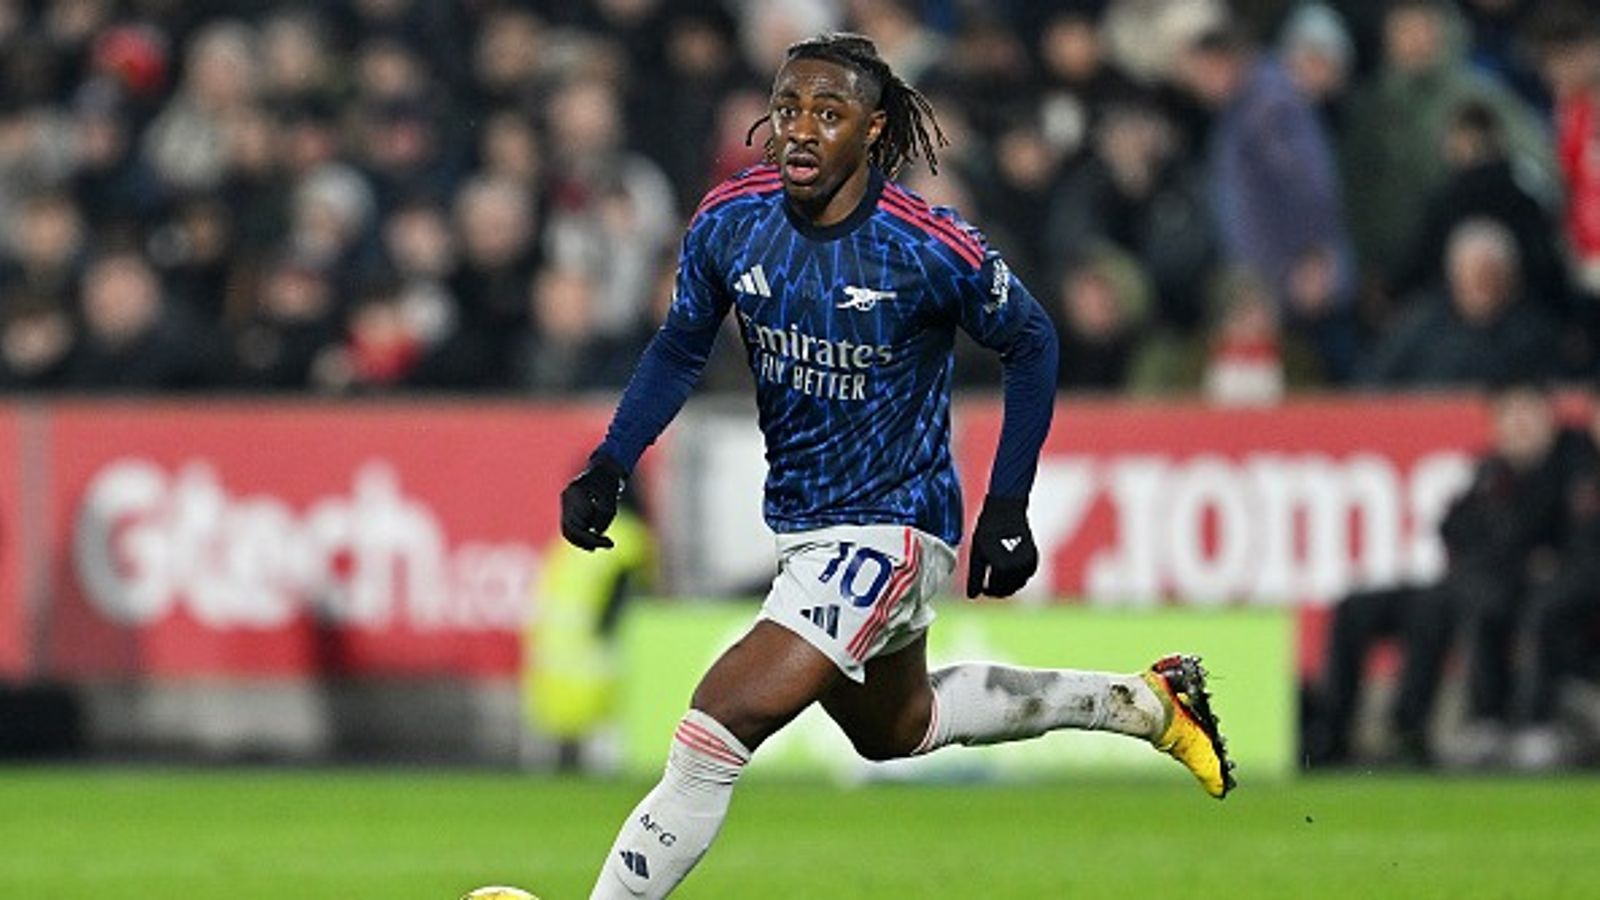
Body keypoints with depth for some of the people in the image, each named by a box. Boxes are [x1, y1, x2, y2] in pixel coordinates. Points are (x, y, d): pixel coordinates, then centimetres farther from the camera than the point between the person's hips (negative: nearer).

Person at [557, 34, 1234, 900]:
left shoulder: (930, 247, -23)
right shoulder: (731, 218, -10)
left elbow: (1030, 344, -6)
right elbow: (680, 347, 7)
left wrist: (1007, 508, -9)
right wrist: (608, 466, -5)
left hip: (891, 527, -8)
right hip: (802, 524, 8)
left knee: (715, 736, -20)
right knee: (893, 728, 30)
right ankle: (1141, 702, 45)